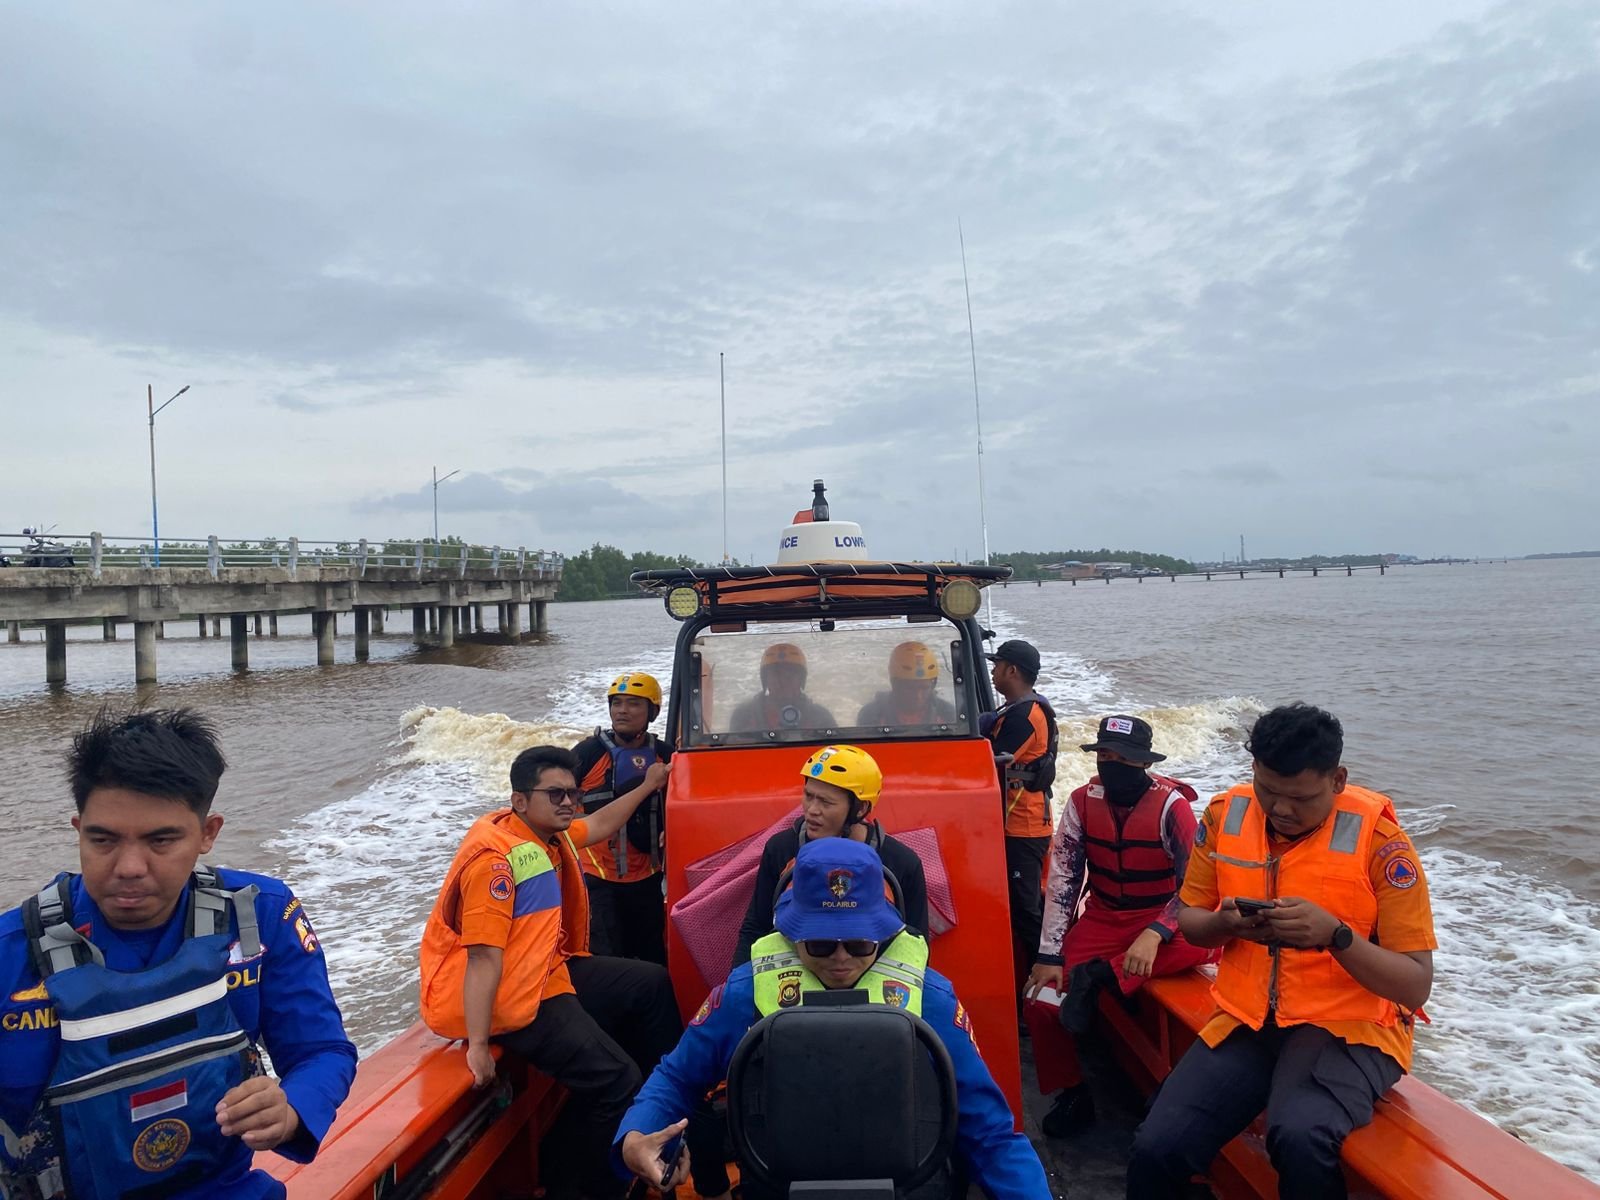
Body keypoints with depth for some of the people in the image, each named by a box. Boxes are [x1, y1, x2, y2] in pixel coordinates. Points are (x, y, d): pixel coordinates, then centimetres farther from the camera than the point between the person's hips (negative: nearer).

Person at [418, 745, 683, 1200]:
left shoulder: (551, 836, 6)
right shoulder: (497, 857, -23)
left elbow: (600, 825, 29)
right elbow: (483, 958, -26)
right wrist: (478, 1047, -27)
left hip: (550, 971, 11)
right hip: (510, 997, -11)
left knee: (651, 984, 17)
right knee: (615, 1079, -17)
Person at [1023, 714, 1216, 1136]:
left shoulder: (1171, 805, -16)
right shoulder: (1082, 802, -6)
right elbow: (1062, 880, -5)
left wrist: (1154, 934, -31)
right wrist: (1050, 955, -10)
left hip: (1162, 919, -2)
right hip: (1103, 919, 3)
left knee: (1206, 943, -36)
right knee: (1040, 1000, -14)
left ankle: (1099, 976, -25)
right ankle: (1072, 1094, 7)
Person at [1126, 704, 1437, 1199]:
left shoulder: (1377, 839, -12)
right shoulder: (1226, 815, -1)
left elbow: (1416, 986, -10)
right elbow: (1189, 920, 10)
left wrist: (1336, 934, -27)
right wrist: (1226, 923, -13)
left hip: (1349, 1026, -3)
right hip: (1247, 1020, 3)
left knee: (1300, 1140, -35)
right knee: (1155, 1151, -18)